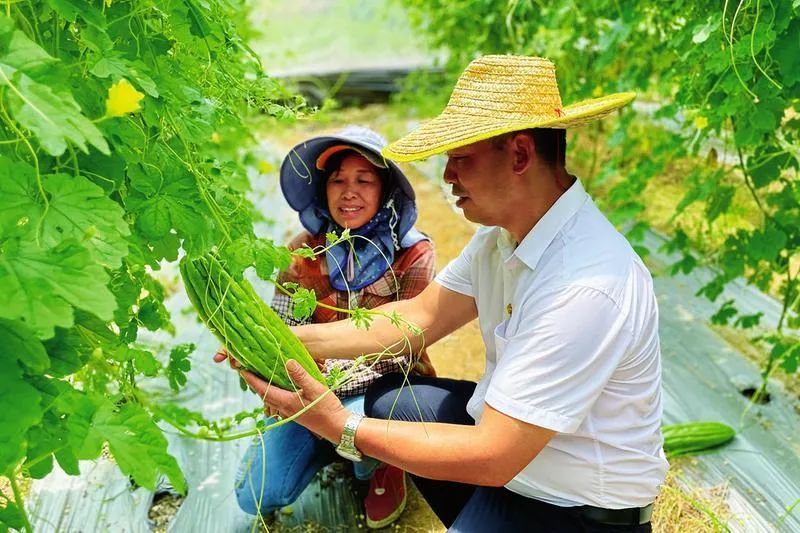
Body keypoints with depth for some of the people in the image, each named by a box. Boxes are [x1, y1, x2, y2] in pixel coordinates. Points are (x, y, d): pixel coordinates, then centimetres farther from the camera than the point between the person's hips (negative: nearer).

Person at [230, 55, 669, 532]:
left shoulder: (585, 288, -33)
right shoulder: (505, 229, -6)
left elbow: (493, 458, -30)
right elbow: (421, 317, 2)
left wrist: (343, 428, -25)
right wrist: (292, 339, -6)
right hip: (512, 425, 8)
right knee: (381, 396, 11)